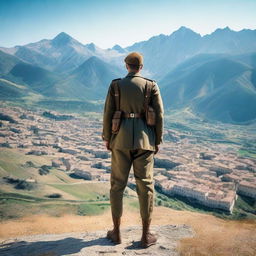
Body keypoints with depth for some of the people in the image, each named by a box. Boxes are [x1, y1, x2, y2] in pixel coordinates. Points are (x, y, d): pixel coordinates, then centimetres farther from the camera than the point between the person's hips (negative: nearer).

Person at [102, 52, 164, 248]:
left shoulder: (115, 85, 0)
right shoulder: (151, 85, 0)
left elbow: (108, 113, -2)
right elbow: (159, 115, -3)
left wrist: (107, 138, 9)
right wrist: (158, 141, 6)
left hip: (121, 139, 0)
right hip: (144, 140, 0)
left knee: (117, 184, 12)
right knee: (145, 186, 7)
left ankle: (117, 232, 20)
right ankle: (146, 235, 13)